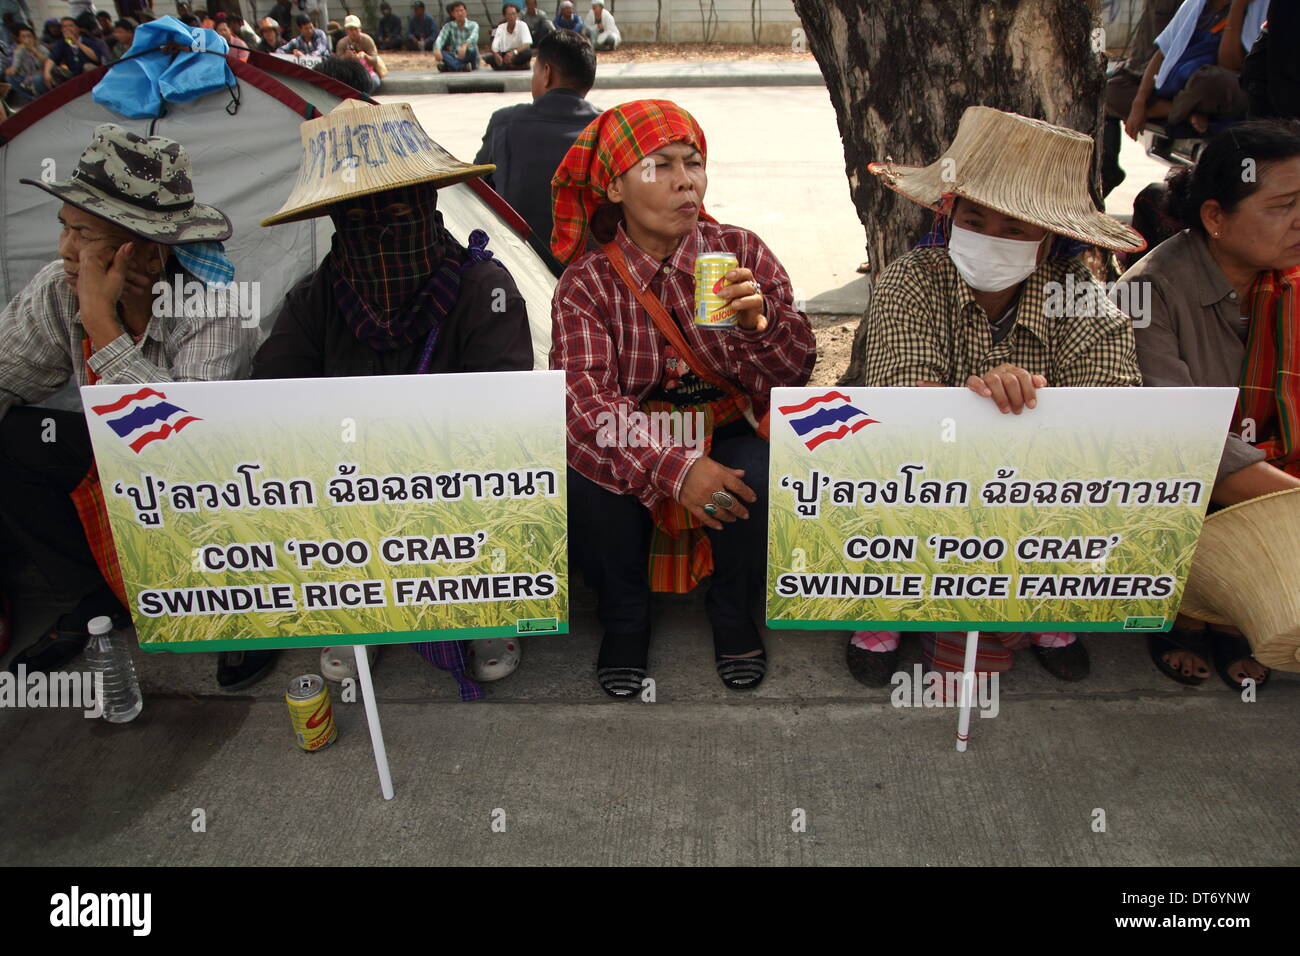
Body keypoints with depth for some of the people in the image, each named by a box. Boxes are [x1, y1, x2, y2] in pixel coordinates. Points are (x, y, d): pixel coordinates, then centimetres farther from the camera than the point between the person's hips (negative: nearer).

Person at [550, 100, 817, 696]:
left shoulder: (741, 252, -3)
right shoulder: (587, 283, -8)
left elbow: (794, 370, -8)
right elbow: (585, 399, -21)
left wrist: (759, 321, -32)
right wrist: (673, 469, -36)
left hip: (728, 432, 1)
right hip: (632, 444, 0)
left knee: (762, 481, -30)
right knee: (587, 487, -30)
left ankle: (734, 612, 3)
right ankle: (624, 618, 2)